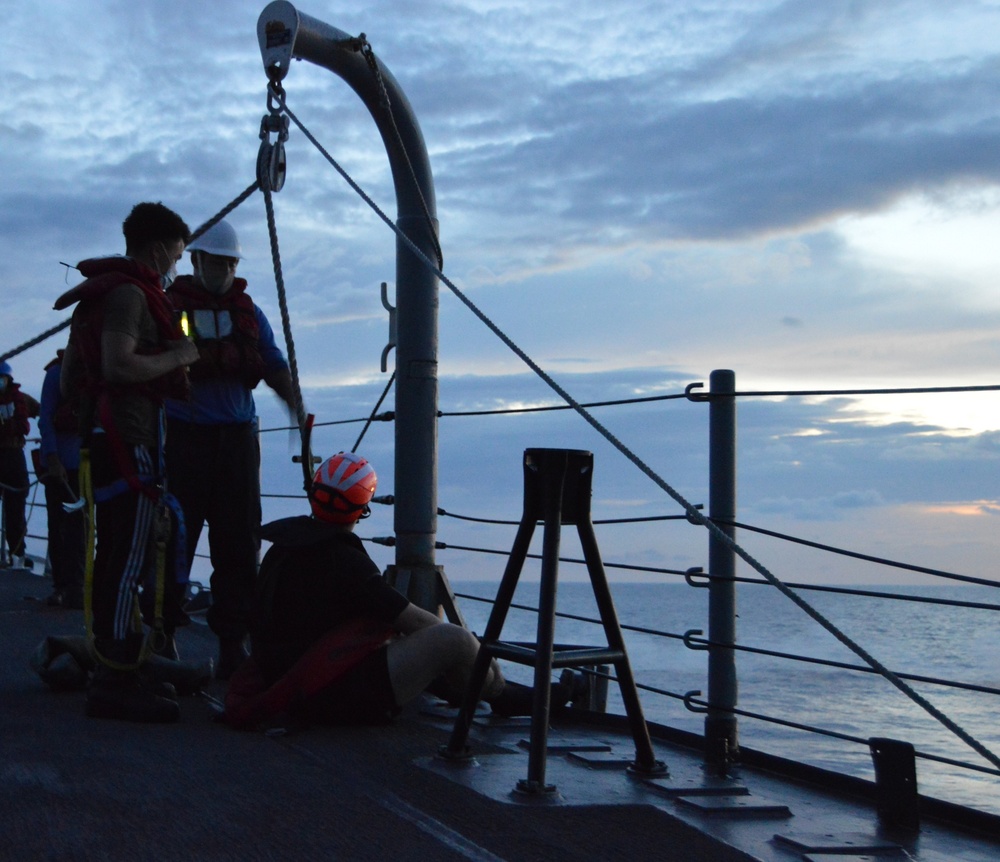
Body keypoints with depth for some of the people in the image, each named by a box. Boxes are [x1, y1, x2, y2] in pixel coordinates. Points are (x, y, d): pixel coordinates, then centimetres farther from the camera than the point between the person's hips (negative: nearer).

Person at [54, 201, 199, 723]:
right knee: (129, 559, -12)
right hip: (129, 437, -11)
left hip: (104, 436, 11)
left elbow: (70, 378, 25)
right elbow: (119, 366, -24)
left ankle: (109, 672, 22)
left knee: (114, 557, 15)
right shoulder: (130, 292, -11)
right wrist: (177, 356, -13)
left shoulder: (102, 292, 21)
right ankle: (116, 683, -13)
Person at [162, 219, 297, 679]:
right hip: (184, 438, -4)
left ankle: (233, 644, 10)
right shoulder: (169, 307, 3)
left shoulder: (249, 312, 14)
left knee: (239, 546, 3)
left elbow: (274, 365, 9)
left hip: (237, 438, 4)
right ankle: (162, 641, 6)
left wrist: (296, 406, -8)